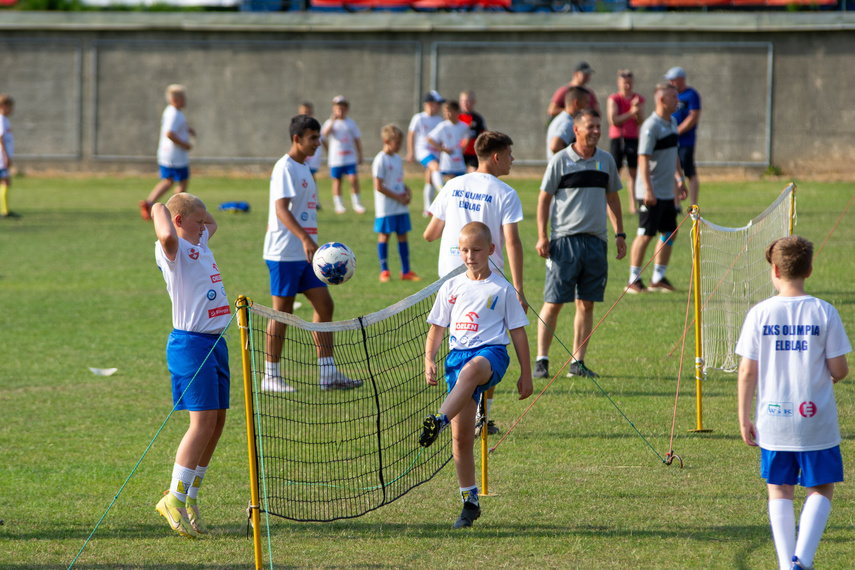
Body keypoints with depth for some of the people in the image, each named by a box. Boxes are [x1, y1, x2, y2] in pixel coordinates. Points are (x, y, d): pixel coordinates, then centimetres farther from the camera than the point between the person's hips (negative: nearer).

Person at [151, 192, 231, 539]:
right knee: (203, 421, -13)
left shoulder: (200, 243, 17)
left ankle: (190, 498, 16)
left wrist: (195, 206, 23)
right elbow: (167, 236, -35)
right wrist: (160, 209, -16)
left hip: (216, 341, 9)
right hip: (191, 344, -9)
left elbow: (212, 223, 40)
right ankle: (175, 500, -7)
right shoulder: (173, 250, -10)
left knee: (217, 421, 8)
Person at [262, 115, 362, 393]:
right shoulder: (285, 168, -13)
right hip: (284, 252, -9)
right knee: (282, 310, -2)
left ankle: (328, 373, 4)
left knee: (324, 305, 3)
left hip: (305, 254, 9)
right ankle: (270, 376, 6)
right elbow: (281, 209, -24)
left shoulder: (303, 168, 16)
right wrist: (305, 240, -35)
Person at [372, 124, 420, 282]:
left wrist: (407, 190, 1)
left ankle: (406, 271, 12)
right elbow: (379, 186, -17)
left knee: (403, 235, 8)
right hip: (386, 208, -7)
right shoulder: (380, 160, -12)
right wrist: (398, 197, -15)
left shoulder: (397, 158, 12)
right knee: (384, 235, 0)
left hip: (401, 207, 7)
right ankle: (384, 271, 7)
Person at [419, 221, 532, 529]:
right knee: (461, 436, -3)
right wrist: (429, 360, 2)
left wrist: (525, 375, 7)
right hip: (458, 352, 3)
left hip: (492, 352, -3)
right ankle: (470, 501, 6)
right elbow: (437, 328, 18)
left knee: (470, 371, -43)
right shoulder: (451, 288, 14)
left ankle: (439, 421, -61)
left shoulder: (501, 289, 6)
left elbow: (518, 332, 9)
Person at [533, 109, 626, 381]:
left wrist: (620, 234, 14)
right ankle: (541, 361, 0)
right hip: (564, 239, -4)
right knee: (553, 303, -5)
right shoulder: (560, 161, -2)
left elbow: (612, 198, 20)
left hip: (596, 241, 4)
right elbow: (544, 198, 1)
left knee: (587, 304, 4)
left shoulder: (606, 161, 11)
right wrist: (542, 236, -6)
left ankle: (578, 361, 9)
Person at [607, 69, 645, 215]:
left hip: (633, 138, 3)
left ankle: (633, 206, 1)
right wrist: (631, 113, -20)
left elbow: (640, 121, 2)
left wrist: (637, 110, -16)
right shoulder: (613, 99, -2)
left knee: (634, 173, 0)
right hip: (617, 138, -3)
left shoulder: (639, 99, 8)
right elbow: (613, 120, -13)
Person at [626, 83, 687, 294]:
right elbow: (643, 158, -21)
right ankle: (633, 281, 2)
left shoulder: (672, 123, 12)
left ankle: (658, 278, 19)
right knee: (645, 235, -5)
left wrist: (680, 178, 25)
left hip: (667, 191, 9)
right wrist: (648, 189, -26)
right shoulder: (651, 126, -16)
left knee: (670, 233, 10)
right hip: (651, 193, -9)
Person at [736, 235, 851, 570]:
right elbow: (839, 370, -4)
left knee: (779, 492, 12)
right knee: (821, 490, 11)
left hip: (773, 420, 1)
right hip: (817, 420, -1)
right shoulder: (824, 313, -7)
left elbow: (747, 372, -3)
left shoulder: (759, 314, -5)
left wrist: (744, 417, 6)